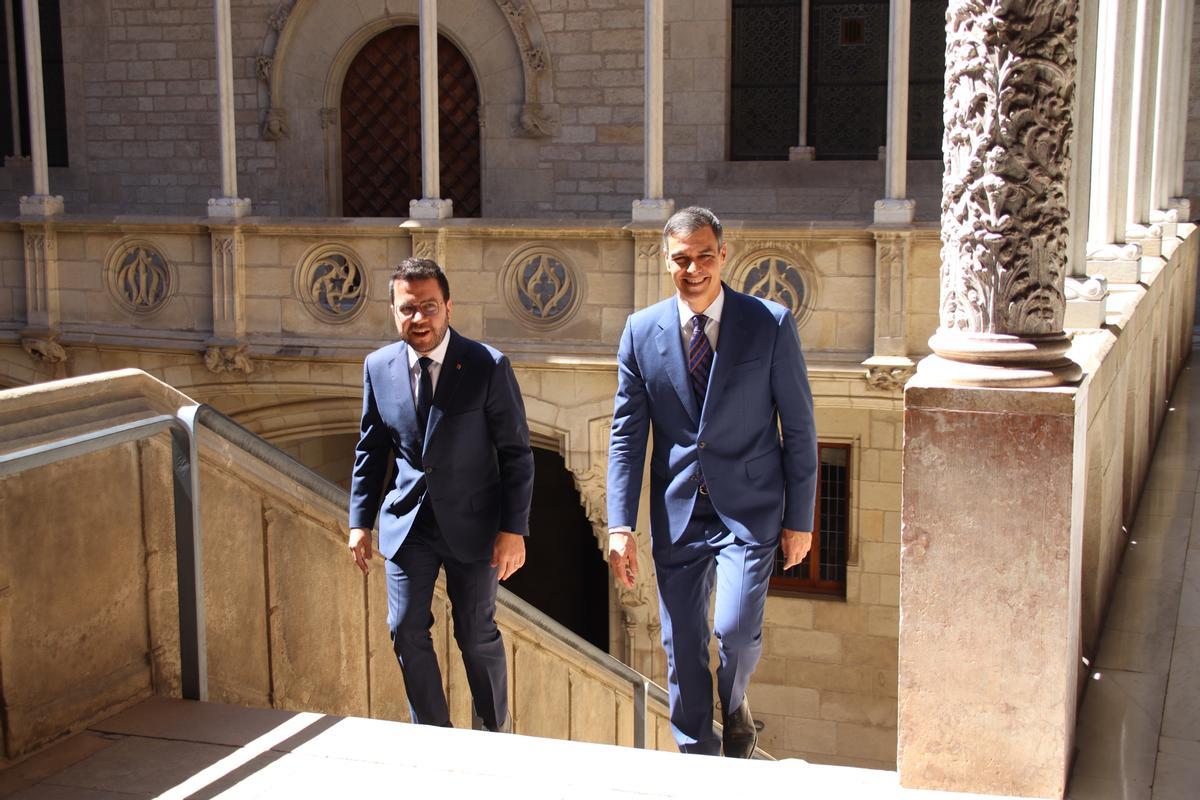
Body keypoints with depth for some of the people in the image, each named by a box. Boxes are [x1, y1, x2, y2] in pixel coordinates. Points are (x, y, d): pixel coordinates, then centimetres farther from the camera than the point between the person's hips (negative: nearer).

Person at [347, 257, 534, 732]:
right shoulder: (379, 367, -2)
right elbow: (370, 451, 9)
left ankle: (496, 735, 28)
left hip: (471, 523, -3)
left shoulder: (488, 366, -14)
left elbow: (516, 454, -10)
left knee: (477, 635, 7)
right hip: (407, 521, 3)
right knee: (406, 632, 5)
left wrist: (513, 530, -14)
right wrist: (360, 522, 6)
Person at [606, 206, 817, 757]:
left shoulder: (771, 324, -6)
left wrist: (800, 518, 0)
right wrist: (620, 526, -4)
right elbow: (626, 434, 2)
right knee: (681, 645, 7)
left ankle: (735, 707, 19)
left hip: (749, 507, -2)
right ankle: (697, 756, 27)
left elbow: (798, 427, -1)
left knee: (735, 629, -16)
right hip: (677, 510, 3)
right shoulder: (642, 331, 0)